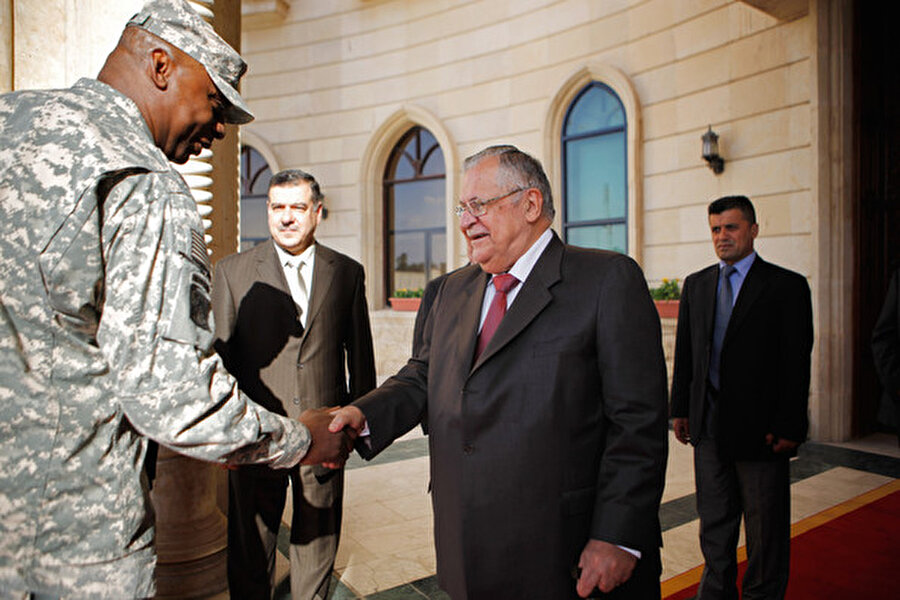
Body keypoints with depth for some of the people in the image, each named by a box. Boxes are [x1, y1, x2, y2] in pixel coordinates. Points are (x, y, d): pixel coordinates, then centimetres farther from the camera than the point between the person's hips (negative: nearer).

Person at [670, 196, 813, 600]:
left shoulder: (787, 286, -5)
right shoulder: (696, 285, 9)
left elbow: (797, 364, -9)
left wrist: (788, 427, -13)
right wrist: (680, 409, 6)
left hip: (760, 426, -4)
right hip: (708, 426, 4)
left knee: (765, 528, 12)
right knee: (714, 522, 18)